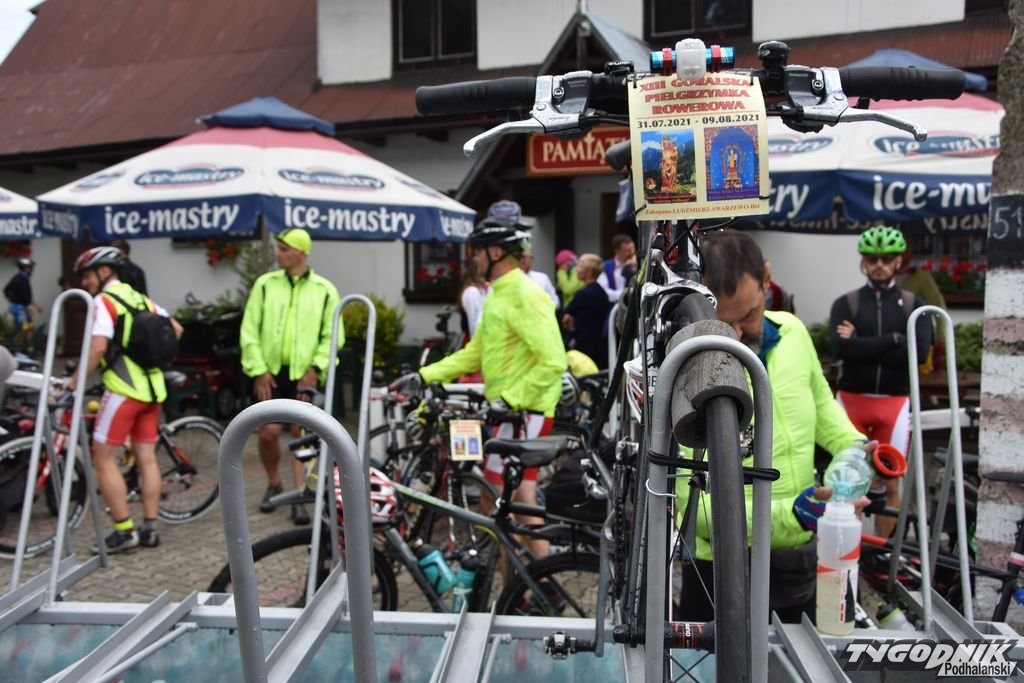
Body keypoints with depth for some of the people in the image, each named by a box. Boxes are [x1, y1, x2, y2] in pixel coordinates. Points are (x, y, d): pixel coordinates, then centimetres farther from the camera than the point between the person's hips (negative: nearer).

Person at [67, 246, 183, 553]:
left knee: (104, 459, 0)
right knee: (146, 458, 10)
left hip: (123, 389, -8)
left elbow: (98, 347, -20)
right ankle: (149, 528, 13)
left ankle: (124, 530, -2)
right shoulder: (141, 299, 15)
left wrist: (74, 382, -13)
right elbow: (176, 329, 20)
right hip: (152, 387, 8)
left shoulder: (103, 301, -8)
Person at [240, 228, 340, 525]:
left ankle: (299, 498, 8)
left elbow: (333, 335, 1)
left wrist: (316, 368, -10)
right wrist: (258, 370, -5)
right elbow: (249, 331, 2)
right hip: (270, 372, 1)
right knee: (268, 432, 0)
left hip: (304, 375, -1)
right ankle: (273, 485, 26)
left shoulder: (324, 290, 1)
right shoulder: (265, 284, 3)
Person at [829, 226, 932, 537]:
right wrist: (892, 340, -15)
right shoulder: (846, 303, 2)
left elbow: (920, 350, -12)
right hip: (851, 400, -1)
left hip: (894, 403, 1)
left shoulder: (913, 305, 5)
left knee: (891, 483, 5)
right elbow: (841, 347, -15)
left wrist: (862, 346, -14)